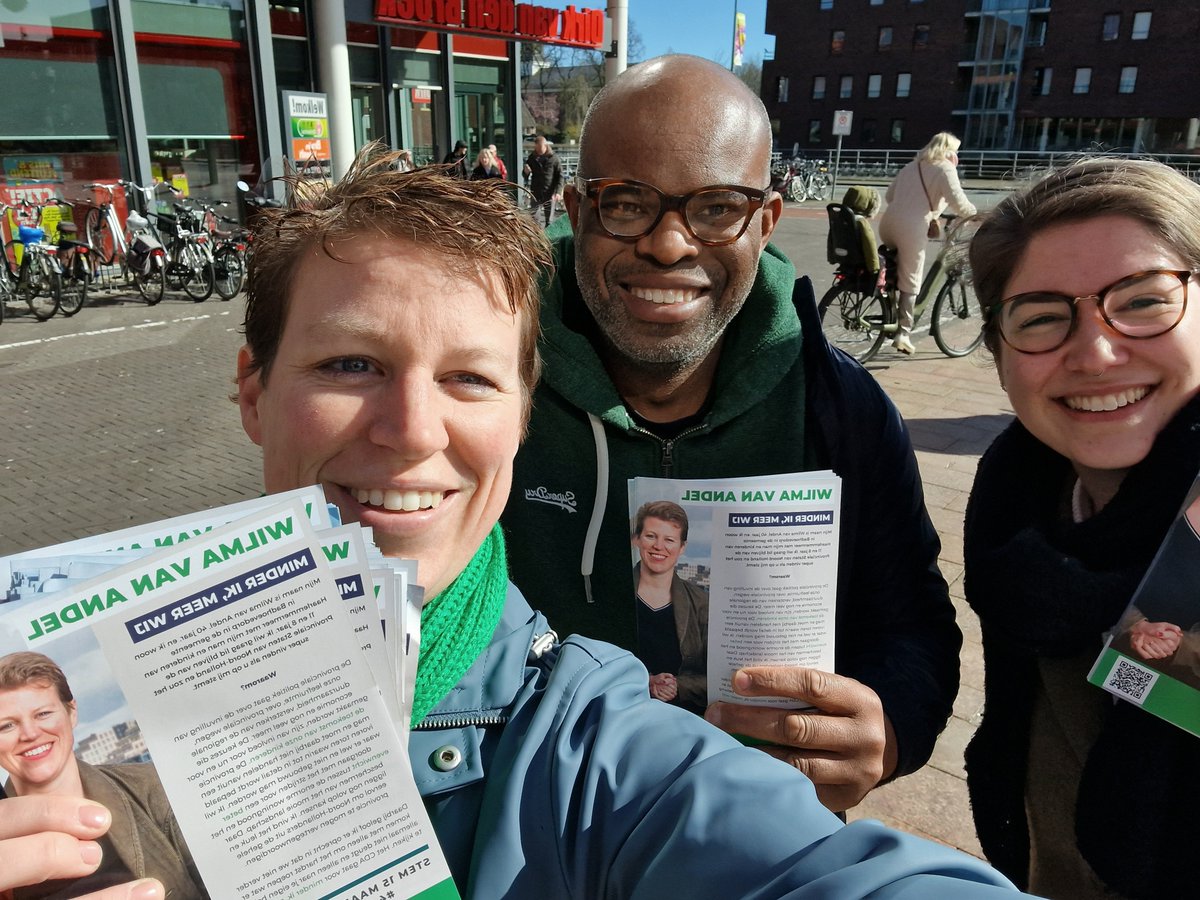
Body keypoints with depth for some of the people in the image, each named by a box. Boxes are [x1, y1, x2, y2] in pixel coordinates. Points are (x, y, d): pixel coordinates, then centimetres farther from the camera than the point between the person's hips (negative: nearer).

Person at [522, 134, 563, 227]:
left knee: (549, 220, 4)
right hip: (536, 192, 2)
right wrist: (526, 171, -13)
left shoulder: (553, 157, -4)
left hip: (549, 193, -2)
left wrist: (558, 192, -14)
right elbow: (525, 175, 12)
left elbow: (560, 176, -3)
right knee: (533, 219, -2)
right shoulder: (532, 157, 4)